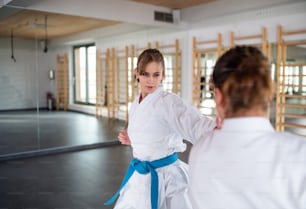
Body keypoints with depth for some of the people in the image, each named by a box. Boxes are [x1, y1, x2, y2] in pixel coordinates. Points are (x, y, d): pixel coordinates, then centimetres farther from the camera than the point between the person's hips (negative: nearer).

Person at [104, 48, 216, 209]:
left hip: (166, 177, -6)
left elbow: (197, 124, -34)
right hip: (140, 177, 7)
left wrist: (219, 128, -53)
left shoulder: (170, 102, -18)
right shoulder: (136, 104, 4)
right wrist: (130, 140, 2)